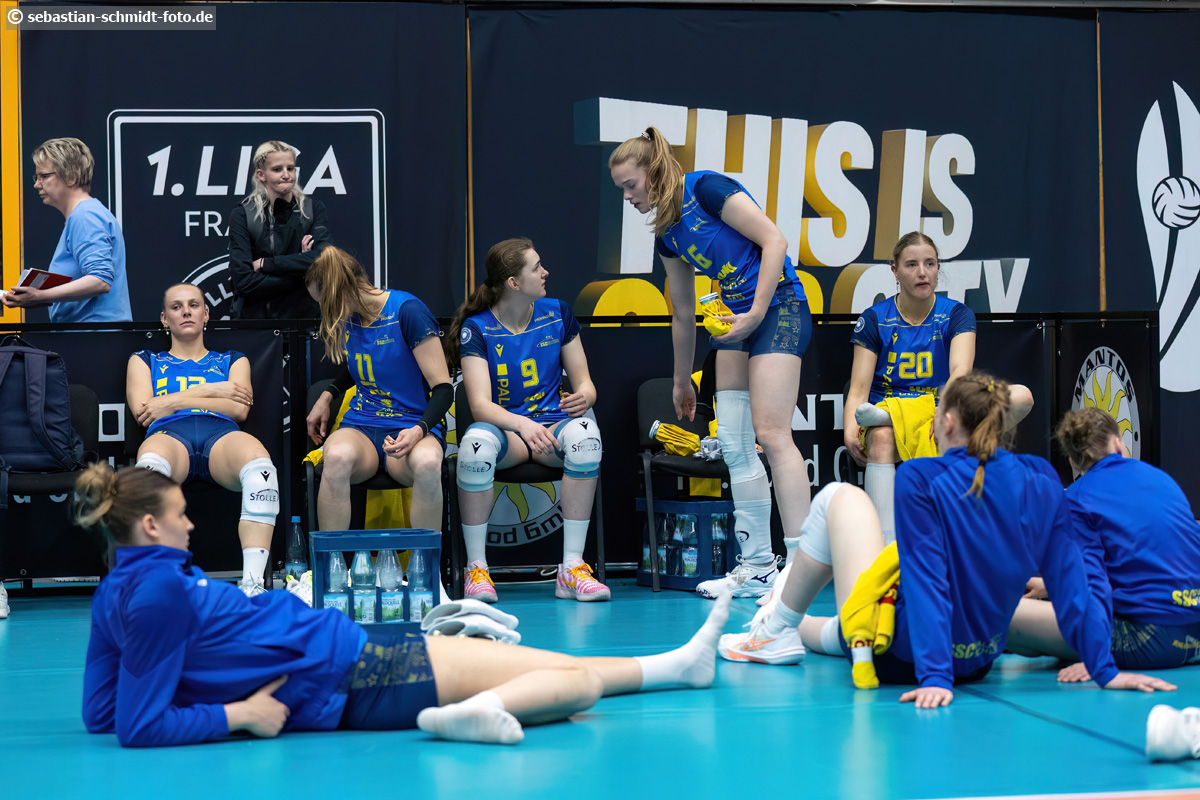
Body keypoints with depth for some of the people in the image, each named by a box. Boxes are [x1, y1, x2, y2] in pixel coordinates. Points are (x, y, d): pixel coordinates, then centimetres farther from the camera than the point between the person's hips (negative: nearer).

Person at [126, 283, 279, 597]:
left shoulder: (233, 361, 33)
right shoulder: (144, 361, 32)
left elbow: (239, 409, 12)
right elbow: (142, 412, 12)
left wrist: (175, 402, 3)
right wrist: (209, 391, 10)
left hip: (222, 435, 1)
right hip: (169, 435, -1)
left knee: (259, 462, -40)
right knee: (150, 464, -43)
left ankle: (252, 583, -50)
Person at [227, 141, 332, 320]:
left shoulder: (313, 209, 7)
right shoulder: (243, 215, 1)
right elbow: (243, 282, -9)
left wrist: (264, 264, -10)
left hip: (303, 315, 0)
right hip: (255, 315, 0)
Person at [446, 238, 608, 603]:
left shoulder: (557, 314, 5)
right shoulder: (477, 327, -5)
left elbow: (584, 383, 7)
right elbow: (480, 405, -16)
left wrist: (583, 398, -19)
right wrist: (523, 425, -37)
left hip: (552, 425, 2)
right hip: (503, 427, -2)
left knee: (585, 432, -34)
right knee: (477, 442, -39)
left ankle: (572, 567, -31)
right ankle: (476, 569, -23)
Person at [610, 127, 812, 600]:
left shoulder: (706, 189, -11)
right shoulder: (666, 235, 13)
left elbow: (774, 240, -15)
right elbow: (683, 313, 23)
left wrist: (756, 313, -18)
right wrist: (681, 380, 28)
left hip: (779, 308, -9)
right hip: (737, 322, 9)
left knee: (771, 433, -17)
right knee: (733, 444, 3)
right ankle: (758, 568, 7)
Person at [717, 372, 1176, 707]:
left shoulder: (919, 479, -17)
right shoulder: (1042, 482, -4)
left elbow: (926, 581, -23)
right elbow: (1071, 582, -6)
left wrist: (934, 678, -26)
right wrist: (1104, 670, -3)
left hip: (894, 657, -6)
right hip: (979, 660, 6)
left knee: (839, 497, 13)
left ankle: (778, 626, 24)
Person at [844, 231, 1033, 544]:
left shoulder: (957, 315, 7)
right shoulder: (875, 319, 5)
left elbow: (961, 371, -12)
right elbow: (858, 389, -3)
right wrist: (850, 431, -26)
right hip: (886, 412, -2)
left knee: (1021, 397, -25)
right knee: (880, 439, -40)